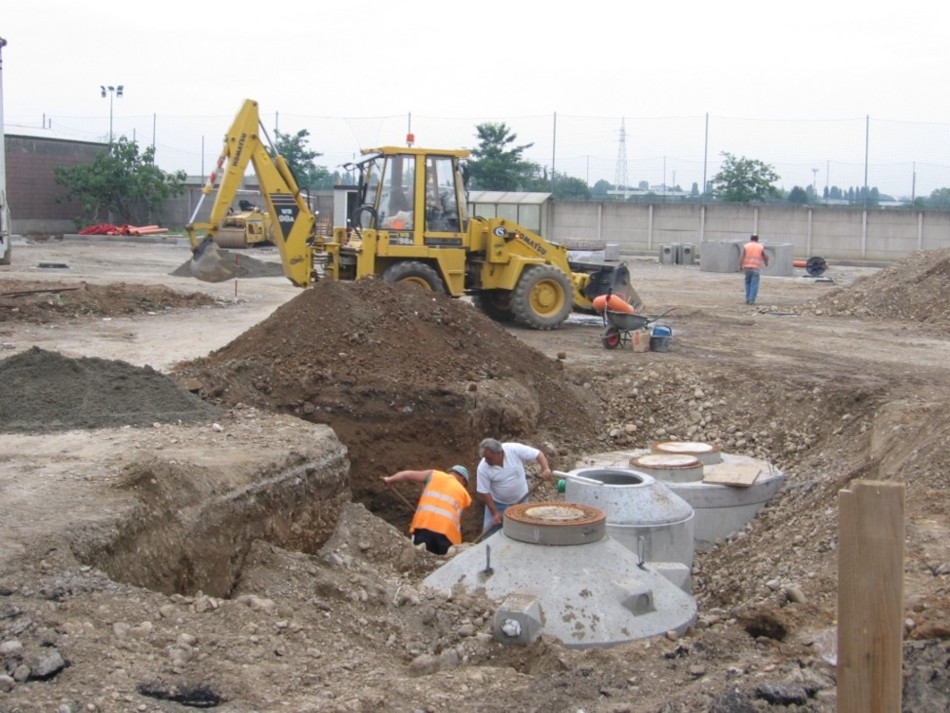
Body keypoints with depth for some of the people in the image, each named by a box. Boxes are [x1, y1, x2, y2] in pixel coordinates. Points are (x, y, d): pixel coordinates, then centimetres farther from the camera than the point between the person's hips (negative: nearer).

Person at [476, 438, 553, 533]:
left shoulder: (515, 449, -24)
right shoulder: (483, 468, -23)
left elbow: (538, 454, -16)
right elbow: (483, 492, -16)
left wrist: (546, 469, -33)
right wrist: (495, 513, -17)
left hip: (520, 501, 1)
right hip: (497, 504, -1)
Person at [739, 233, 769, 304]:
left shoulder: (746, 246, 4)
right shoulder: (760, 247, 7)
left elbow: (742, 257, -5)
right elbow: (764, 257, 18)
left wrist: (740, 266, -6)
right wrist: (766, 262, 37)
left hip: (747, 267, 1)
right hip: (756, 268, -1)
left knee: (748, 283, 16)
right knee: (754, 285, -1)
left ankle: (748, 299, 13)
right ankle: (751, 300, -9)